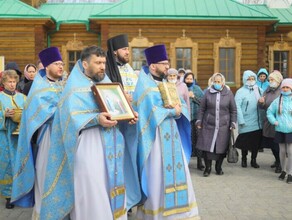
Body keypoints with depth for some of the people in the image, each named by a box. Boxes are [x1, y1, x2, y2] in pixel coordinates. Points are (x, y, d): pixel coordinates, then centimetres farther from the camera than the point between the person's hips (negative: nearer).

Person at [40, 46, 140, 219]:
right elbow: (71, 117, -16)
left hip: (112, 148, 7)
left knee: (113, 192, 10)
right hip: (89, 149, -6)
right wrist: (96, 119, -29)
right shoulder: (75, 87, -4)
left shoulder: (107, 85, 17)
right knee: (92, 194, -4)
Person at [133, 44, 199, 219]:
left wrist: (178, 111, -12)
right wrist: (172, 111, -9)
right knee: (157, 176, -1)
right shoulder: (145, 86, -9)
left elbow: (182, 107, 10)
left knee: (175, 173, 10)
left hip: (171, 137, 7)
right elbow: (152, 114, -19)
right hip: (156, 138, -7)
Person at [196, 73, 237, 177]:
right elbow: (202, 108, 9)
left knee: (222, 147, 5)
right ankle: (208, 167, 13)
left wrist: (233, 123, 2)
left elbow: (233, 110, 8)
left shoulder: (228, 93, 5)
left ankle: (218, 167, 23)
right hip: (208, 125, 0)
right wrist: (199, 121, 4)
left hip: (223, 126, 0)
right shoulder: (208, 93, 5)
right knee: (207, 146, -3)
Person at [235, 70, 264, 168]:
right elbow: (237, 107, -13)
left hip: (258, 122, 4)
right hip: (246, 123, -4)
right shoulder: (240, 92, -7)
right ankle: (244, 159, 27)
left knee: (256, 142, 10)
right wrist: (241, 120, -17)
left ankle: (253, 160, 26)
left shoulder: (259, 90, 7)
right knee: (245, 142, 7)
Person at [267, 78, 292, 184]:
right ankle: (283, 170, 29)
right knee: (282, 151, 12)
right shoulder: (277, 101, 3)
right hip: (280, 130, 2)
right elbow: (269, 112, 12)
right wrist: (274, 121, -1)